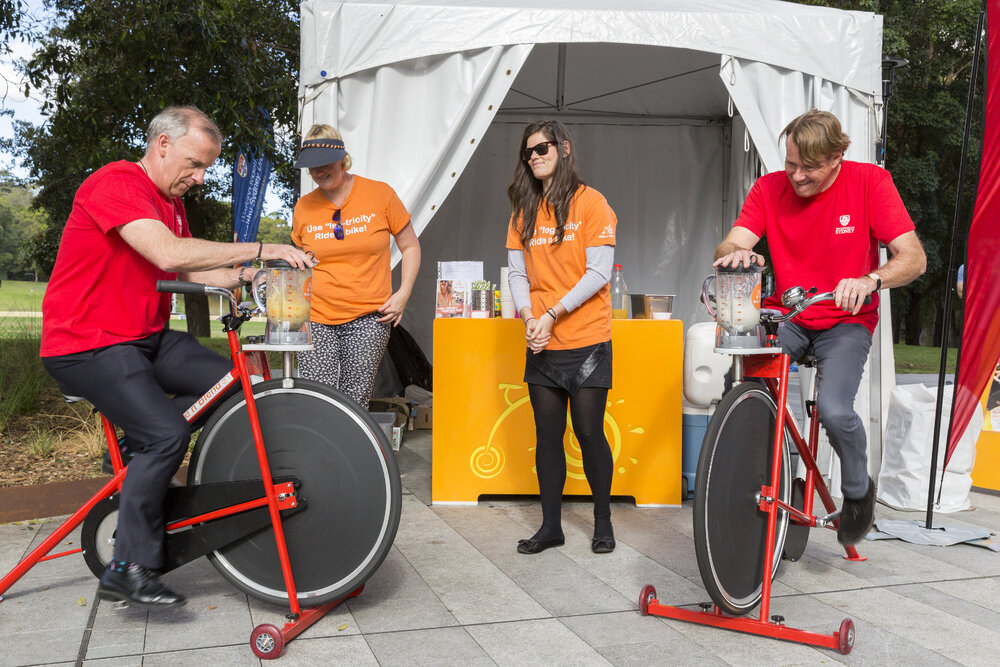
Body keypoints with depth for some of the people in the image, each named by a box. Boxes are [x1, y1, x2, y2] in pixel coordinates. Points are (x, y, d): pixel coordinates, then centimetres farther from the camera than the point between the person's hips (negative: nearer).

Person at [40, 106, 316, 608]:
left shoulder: (171, 203, 15)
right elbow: (170, 254, -30)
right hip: (87, 345, -9)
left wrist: (243, 275, -3)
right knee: (167, 435, -23)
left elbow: (190, 272, 14)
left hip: (147, 337, 9)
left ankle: (137, 446, 9)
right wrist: (261, 249, -26)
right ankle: (128, 571, -10)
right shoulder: (115, 183, -17)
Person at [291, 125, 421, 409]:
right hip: (317, 320, 2)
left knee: (354, 403, -1)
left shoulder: (379, 194, 0)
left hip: (369, 319, -2)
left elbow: (410, 246, 8)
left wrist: (403, 294, -4)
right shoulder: (304, 207, 6)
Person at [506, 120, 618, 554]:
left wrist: (553, 314, -14)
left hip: (586, 340, -4)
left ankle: (603, 521, 19)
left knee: (589, 433, 1)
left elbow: (599, 271, -10)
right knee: (547, 434, 8)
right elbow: (517, 273, 9)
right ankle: (551, 525, 18)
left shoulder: (590, 202, -4)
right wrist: (529, 318, -9)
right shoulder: (524, 210, 11)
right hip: (540, 344, 5)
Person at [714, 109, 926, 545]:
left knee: (833, 409, -26)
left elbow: (913, 258, -13)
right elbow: (727, 247, -11)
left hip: (846, 321, -2)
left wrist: (870, 280, -33)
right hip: (784, 316, 2)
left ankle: (858, 489, 8)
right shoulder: (770, 188, -4)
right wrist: (736, 253, -37)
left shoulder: (870, 182, -9)